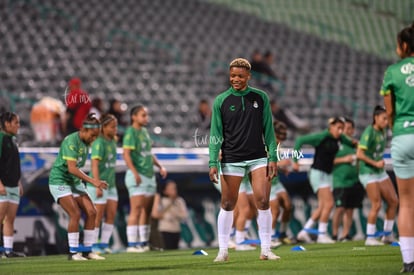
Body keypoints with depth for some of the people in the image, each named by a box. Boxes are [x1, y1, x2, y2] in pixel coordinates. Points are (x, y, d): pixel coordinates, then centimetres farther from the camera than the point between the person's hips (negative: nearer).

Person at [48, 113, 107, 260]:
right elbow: (72, 168, -29)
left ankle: (87, 251, 3)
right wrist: (92, 181, -32)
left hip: (75, 181, 8)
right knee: (75, 214, -19)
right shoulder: (71, 141, -22)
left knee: (91, 212, -3)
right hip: (59, 180, -8)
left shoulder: (85, 142, 5)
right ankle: (73, 252, -10)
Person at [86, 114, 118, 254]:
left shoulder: (112, 141, 10)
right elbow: (95, 165, -21)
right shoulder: (99, 143, -15)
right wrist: (98, 186, -25)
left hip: (111, 184, 8)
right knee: (98, 216, -2)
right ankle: (93, 245, 7)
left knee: (111, 214, 4)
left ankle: (104, 244, 11)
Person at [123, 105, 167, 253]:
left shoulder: (144, 131, 17)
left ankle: (144, 242, 14)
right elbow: (126, 154, -16)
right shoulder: (131, 133, -8)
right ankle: (132, 244, -12)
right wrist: (135, 173, -25)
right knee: (136, 210, -12)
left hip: (149, 175, 9)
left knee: (147, 210, 9)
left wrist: (160, 166, 17)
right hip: (138, 176, -9)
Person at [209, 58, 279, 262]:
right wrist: (213, 163, -8)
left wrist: (273, 158, 0)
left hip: (258, 158, 1)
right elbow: (216, 134, 0)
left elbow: (268, 130, 6)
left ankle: (265, 250, 0)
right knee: (227, 205, 1)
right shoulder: (221, 101, -1)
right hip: (231, 159, -1)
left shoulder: (260, 98, 4)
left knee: (263, 201, -8)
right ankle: (223, 250, 12)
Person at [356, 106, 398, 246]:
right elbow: (359, 154, -24)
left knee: (393, 201, 3)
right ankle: (370, 238, -1)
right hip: (368, 173, -8)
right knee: (377, 205, -13)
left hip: (380, 173, 8)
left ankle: (388, 235, 11)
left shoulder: (382, 131, 5)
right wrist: (375, 163, -20)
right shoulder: (369, 132, -19)